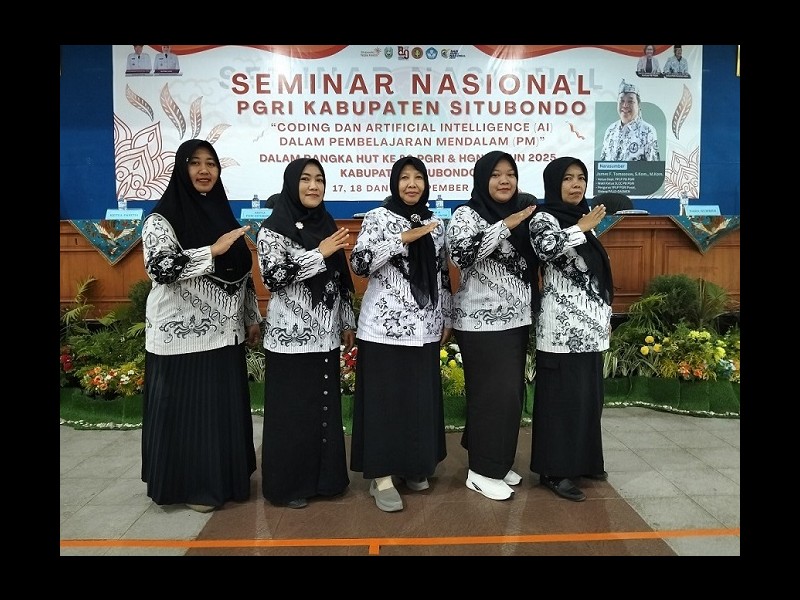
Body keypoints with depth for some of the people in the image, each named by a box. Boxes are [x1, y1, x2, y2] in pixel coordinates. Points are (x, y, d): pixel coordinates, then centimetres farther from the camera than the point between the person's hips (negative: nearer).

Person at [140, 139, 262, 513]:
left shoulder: (223, 215, 11)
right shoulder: (162, 219, -7)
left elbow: (242, 272, 15)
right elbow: (159, 268, -23)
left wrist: (252, 317, 15)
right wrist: (213, 250, -26)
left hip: (224, 334, 6)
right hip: (182, 336, -6)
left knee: (227, 408, 13)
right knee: (188, 411, 3)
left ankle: (226, 478, 30)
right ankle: (193, 486, 20)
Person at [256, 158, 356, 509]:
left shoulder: (327, 225, 11)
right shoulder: (273, 228, -7)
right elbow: (272, 278, -19)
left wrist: (348, 323, 13)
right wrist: (319, 253, -19)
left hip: (325, 336, 6)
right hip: (291, 338, -6)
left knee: (327, 408, 13)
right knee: (291, 412, 3)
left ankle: (323, 477, 28)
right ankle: (287, 485, 18)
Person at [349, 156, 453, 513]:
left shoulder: (435, 224, 12)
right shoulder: (377, 218, -3)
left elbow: (443, 276, 15)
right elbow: (359, 264, -16)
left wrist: (447, 318, 13)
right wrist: (403, 238, -20)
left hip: (424, 327, 5)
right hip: (385, 325, -5)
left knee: (421, 397, 11)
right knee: (384, 398, -1)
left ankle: (413, 466, 28)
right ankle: (382, 476, 10)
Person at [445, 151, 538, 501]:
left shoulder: (520, 214, 13)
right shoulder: (467, 213, -7)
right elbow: (460, 253, -27)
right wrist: (505, 226, -23)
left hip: (516, 319, 7)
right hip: (482, 321, -7)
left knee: (511, 392, 12)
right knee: (493, 392, -5)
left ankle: (496, 462, 27)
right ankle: (481, 471, 10)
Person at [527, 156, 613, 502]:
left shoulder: (581, 218, 16)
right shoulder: (543, 218, -7)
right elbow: (546, 248, -32)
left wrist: (605, 317, 19)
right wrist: (581, 228, -18)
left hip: (590, 323, 8)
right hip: (563, 326, -8)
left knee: (589, 395, 14)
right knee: (562, 397, -3)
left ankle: (582, 461, 28)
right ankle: (555, 471, 8)